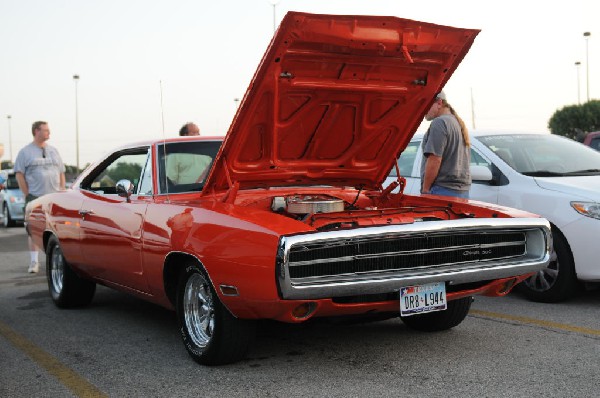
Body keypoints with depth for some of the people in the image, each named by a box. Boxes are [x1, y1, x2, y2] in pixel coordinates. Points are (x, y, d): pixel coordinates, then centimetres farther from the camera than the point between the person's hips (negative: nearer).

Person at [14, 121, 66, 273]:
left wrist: (62, 192, 7)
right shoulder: (25, 152, 2)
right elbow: (19, 174, -2)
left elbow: (61, 173, 17)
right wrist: (28, 194, -8)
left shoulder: (53, 151, 15)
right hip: (35, 197, -3)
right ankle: (34, 261, 1)